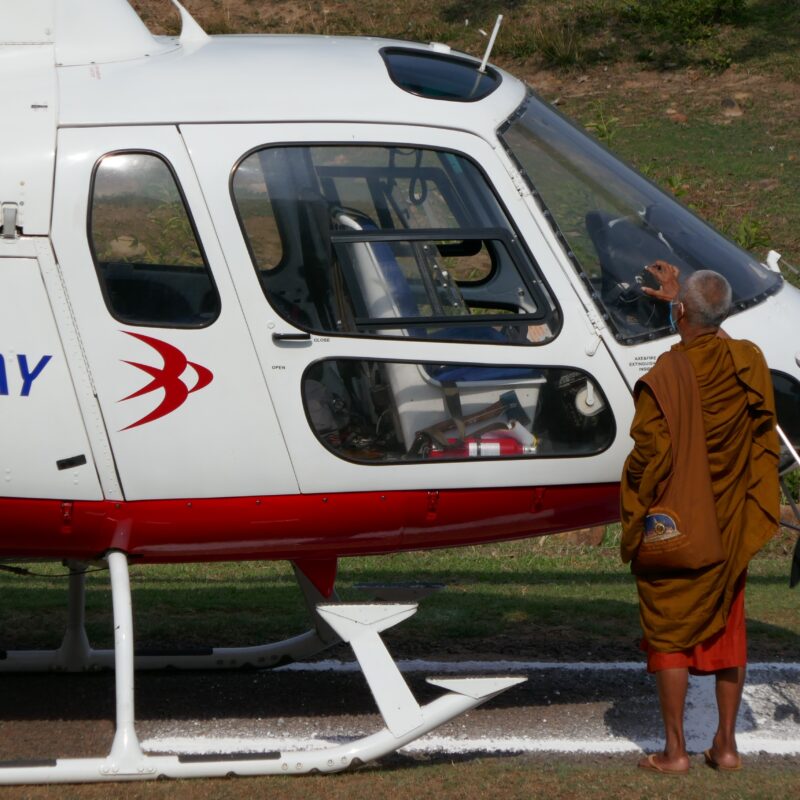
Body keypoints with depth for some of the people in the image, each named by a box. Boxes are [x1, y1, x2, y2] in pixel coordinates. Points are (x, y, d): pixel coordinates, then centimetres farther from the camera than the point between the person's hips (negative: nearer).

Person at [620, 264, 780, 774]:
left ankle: (675, 750, 6)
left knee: (670, 632, 5)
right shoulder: (748, 364, -6)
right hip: (730, 523, 5)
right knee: (726, 629, 14)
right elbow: (712, 341, 18)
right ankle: (727, 745, 16)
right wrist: (680, 299, 27)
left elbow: (649, 456, -20)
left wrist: (633, 501, 1)